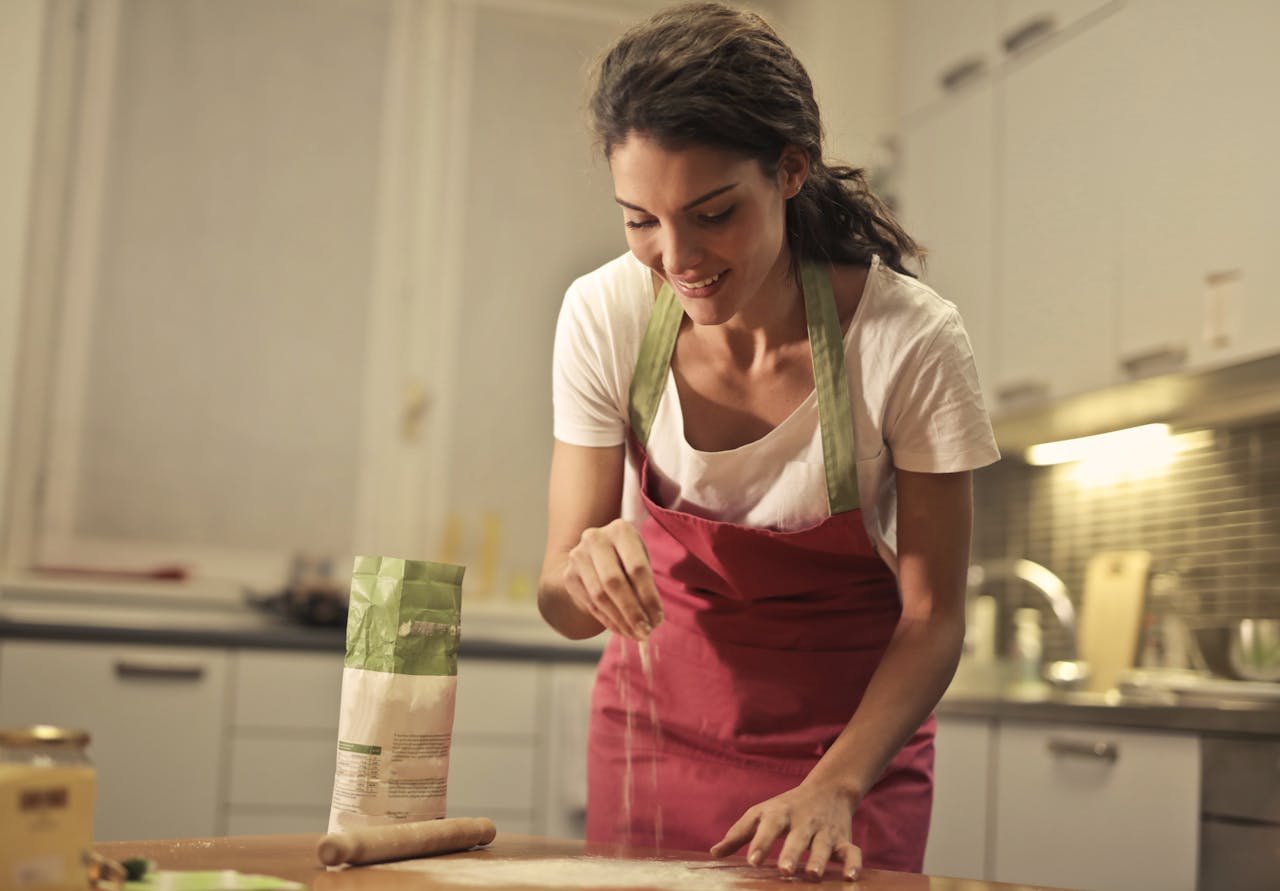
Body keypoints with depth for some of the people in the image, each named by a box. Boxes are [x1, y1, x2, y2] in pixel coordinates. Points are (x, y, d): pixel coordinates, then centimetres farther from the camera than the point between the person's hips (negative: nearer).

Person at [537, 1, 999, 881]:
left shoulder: (913, 343, -24)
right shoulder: (604, 316, -18)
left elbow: (932, 619, -14)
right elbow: (564, 605, -12)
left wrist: (834, 787, -27)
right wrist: (588, 572, -34)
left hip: (852, 724, -1)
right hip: (661, 706, 2)